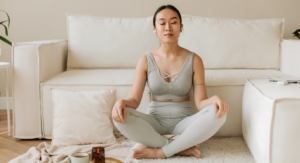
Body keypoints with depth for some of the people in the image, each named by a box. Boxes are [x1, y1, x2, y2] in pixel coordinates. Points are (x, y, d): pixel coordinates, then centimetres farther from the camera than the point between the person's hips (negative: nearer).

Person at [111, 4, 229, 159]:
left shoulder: (194, 60, -1)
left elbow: (200, 102, -6)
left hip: (183, 122, 0)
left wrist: (214, 99, -30)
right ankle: (182, 148, -21)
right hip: (155, 122, 0)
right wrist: (122, 102, -29)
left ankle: (161, 152, -21)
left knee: (217, 114, -29)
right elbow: (134, 100, -5)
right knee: (120, 116, -30)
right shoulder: (146, 60, 0)